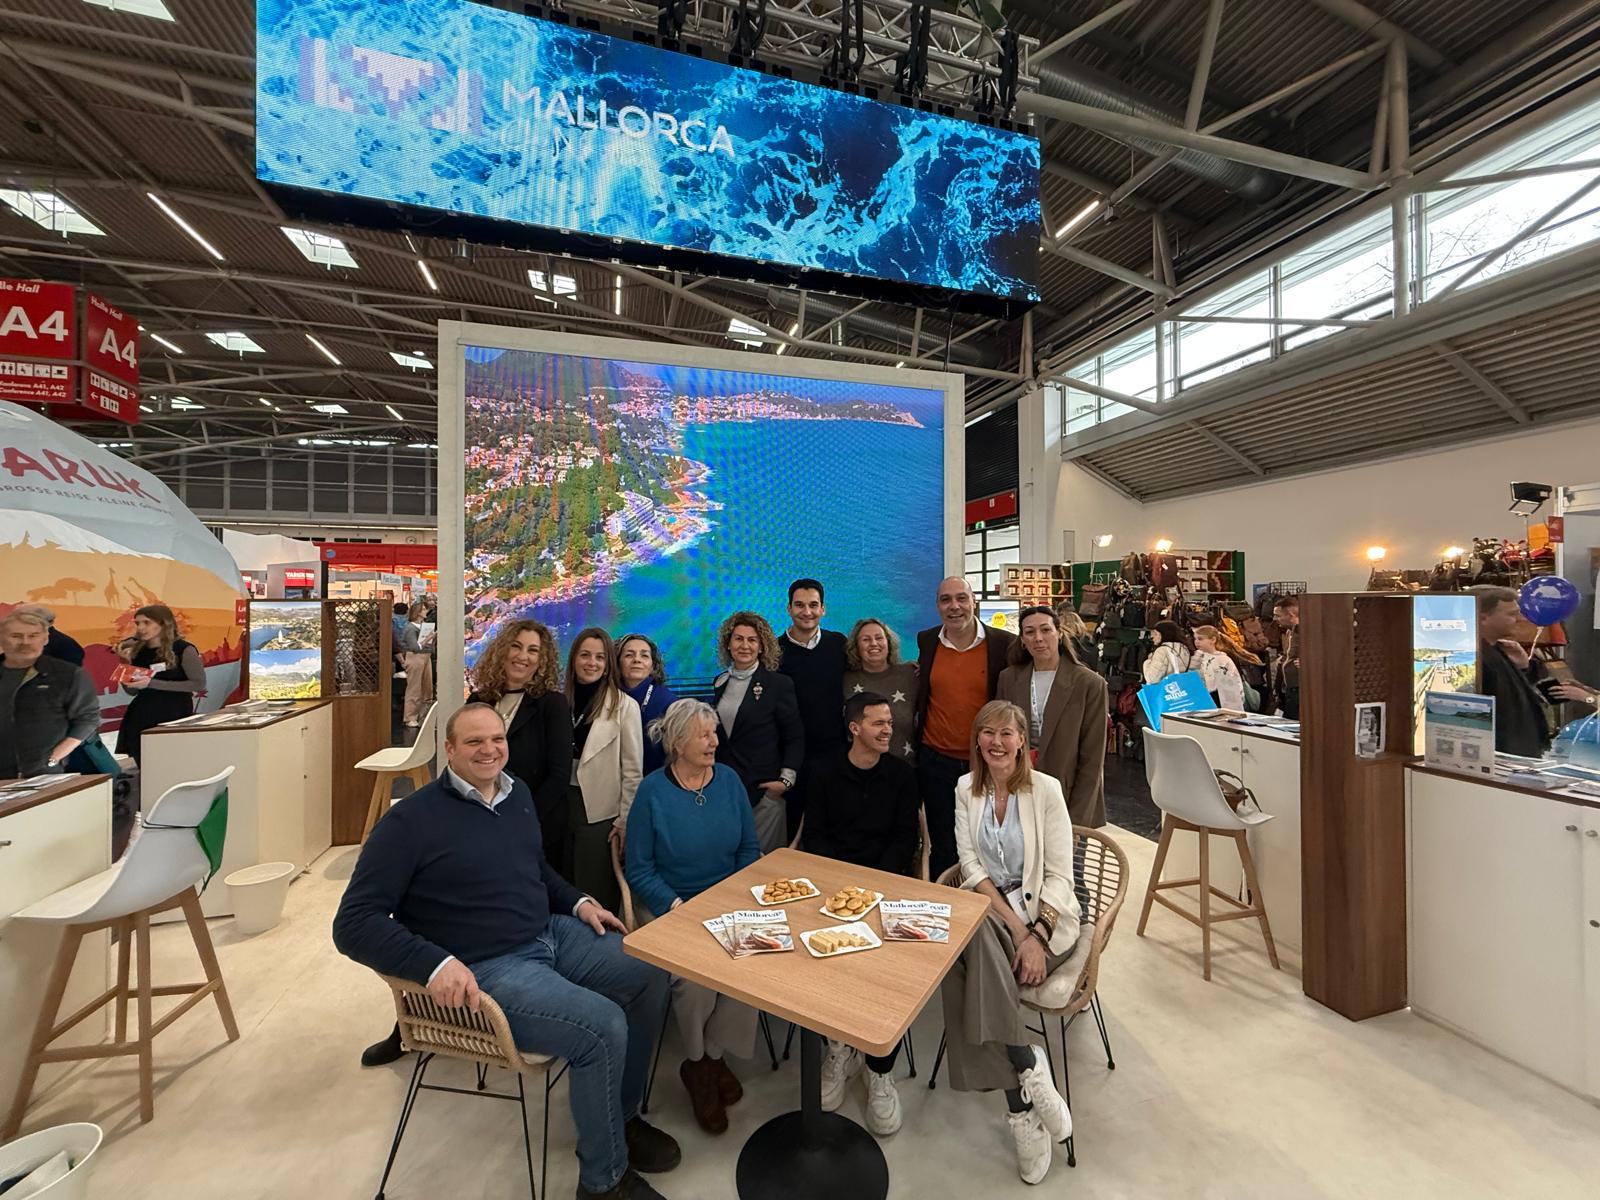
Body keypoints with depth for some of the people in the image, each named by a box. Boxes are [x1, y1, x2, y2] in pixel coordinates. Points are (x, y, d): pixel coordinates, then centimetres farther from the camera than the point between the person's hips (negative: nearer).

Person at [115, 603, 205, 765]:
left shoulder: (183, 649, -9)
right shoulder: (136, 650, 7)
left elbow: (199, 684, -15)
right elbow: (131, 691, 11)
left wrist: (152, 683, -19)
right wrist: (126, 662, -2)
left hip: (174, 716, -6)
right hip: (140, 718, 6)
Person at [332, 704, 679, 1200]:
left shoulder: (517, 793, 7)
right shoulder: (411, 819, -15)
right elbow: (354, 924, -16)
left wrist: (579, 902, 7)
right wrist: (435, 964, -29)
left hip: (551, 934, 8)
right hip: (484, 969, -7)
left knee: (651, 977, 3)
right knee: (602, 1026, -23)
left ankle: (620, 1116, 25)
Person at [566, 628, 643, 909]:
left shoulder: (624, 706, -9)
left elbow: (633, 770, -7)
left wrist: (625, 820, -8)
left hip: (600, 812, -4)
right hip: (561, 806, 4)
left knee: (597, 896, 8)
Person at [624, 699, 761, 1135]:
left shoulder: (729, 780, 1)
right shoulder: (653, 790, -8)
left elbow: (749, 849, 7)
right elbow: (639, 869, -6)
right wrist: (675, 905, -18)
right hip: (668, 904, -2)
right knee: (694, 976, -24)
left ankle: (715, 1056, 5)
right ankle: (697, 1064, 9)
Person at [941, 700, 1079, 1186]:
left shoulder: (1046, 789, -6)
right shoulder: (966, 789, 3)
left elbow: (1059, 875, -7)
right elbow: (970, 866, -1)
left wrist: (1036, 935, -20)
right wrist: (1014, 925, -13)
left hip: (1044, 912, -3)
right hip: (986, 907, 3)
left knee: (966, 965, -29)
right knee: (956, 960, -30)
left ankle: (1018, 1105, -13)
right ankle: (1027, 1068, -16)